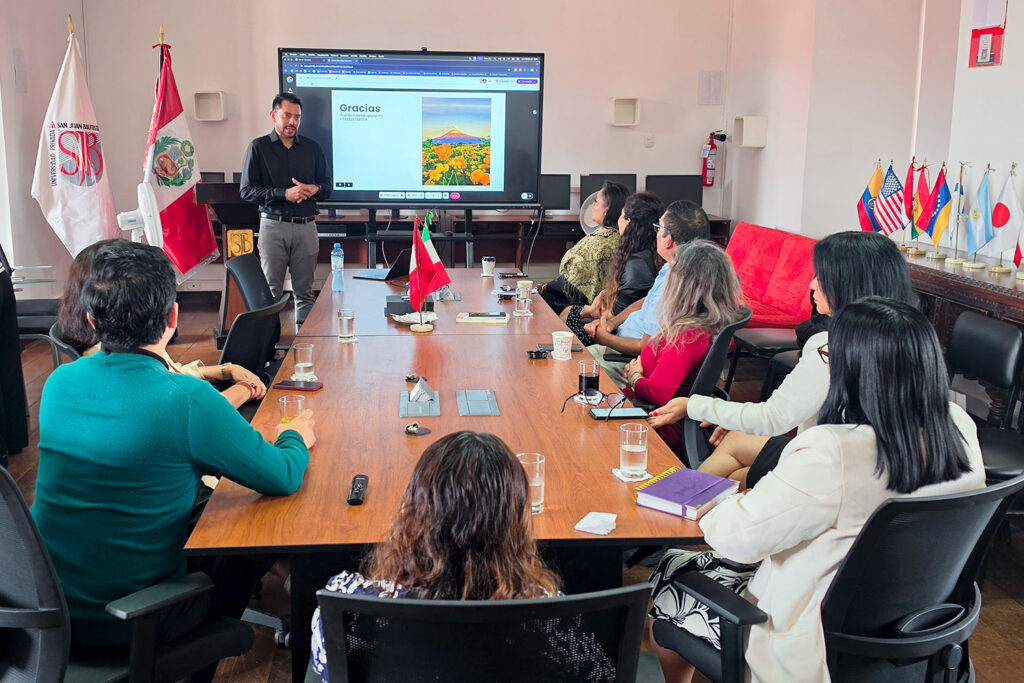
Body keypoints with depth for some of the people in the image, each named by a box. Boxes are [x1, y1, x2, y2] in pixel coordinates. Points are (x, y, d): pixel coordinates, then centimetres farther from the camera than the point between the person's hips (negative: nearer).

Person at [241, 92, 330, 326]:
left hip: (306, 226, 3)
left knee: (305, 290, 5)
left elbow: (327, 185, 17)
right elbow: (247, 190, -4)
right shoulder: (258, 147, 3)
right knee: (271, 291, -2)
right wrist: (285, 194, -15)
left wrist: (315, 189, -8)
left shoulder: (312, 147, 13)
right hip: (273, 225, -3)